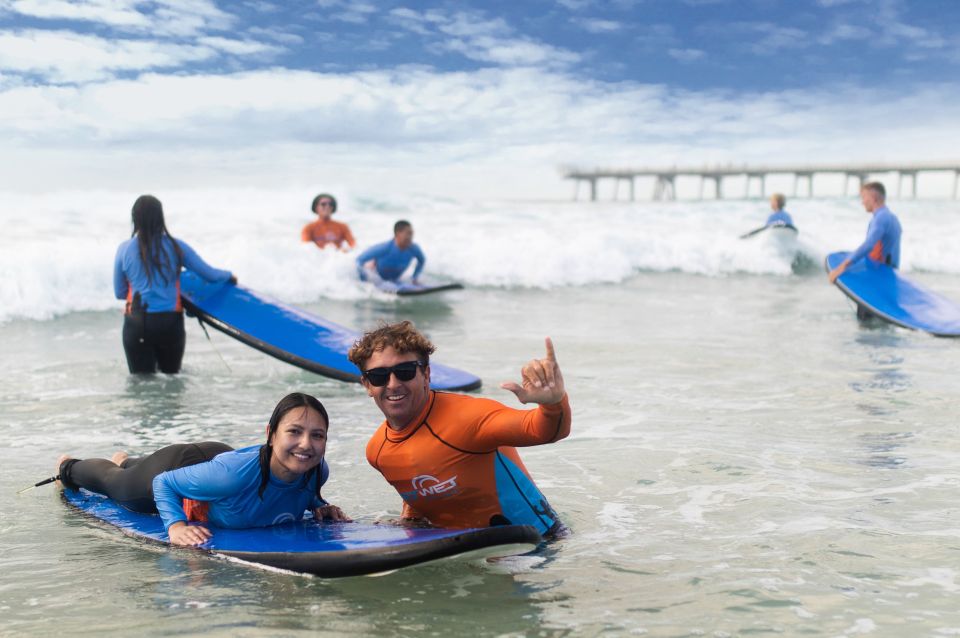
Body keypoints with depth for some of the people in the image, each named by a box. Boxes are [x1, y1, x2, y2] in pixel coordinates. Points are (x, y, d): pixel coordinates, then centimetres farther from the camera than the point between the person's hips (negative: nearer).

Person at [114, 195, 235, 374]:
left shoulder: (125, 250, -1)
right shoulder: (175, 246, -2)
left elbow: (119, 293, 8)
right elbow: (209, 274, 6)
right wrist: (229, 275, 28)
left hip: (137, 325, 0)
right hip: (170, 324, 0)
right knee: (171, 380, 21)